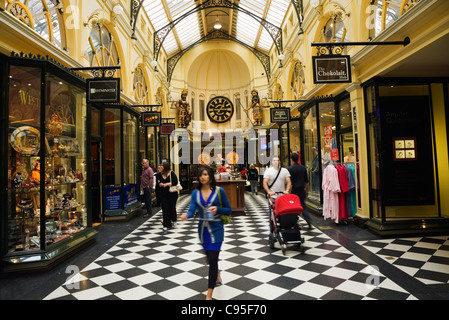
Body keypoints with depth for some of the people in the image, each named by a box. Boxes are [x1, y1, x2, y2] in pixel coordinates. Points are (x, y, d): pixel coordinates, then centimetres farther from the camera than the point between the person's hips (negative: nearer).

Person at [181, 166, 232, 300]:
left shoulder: (219, 191, -9)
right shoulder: (195, 192, -1)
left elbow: (229, 210, -4)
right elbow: (192, 210, -12)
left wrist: (217, 209, -22)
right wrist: (186, 215, -34)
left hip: (216, 229, -4)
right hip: (203, 229, 4)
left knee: (213, 259, -9)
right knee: (210, 257, 20)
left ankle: (209, 295, 2)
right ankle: (217, 278, 50)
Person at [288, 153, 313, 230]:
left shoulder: (290, 169, -10)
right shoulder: (303, 168, 5)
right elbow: (306, 181, 11)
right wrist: (306, 190, 20)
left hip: (293, 190, -4)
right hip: (301, 190, 4)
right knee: (303, 206, 11)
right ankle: (308, 220, -7)